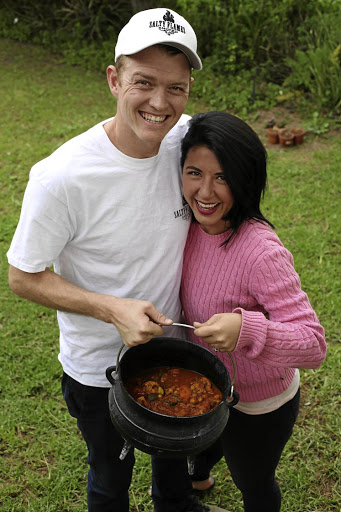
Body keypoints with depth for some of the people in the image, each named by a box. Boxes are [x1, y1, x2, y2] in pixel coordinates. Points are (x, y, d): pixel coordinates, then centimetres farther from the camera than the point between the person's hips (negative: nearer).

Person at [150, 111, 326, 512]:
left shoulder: (261, 253, -36)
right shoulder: (193, 226, -13)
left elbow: (313, 345, -35)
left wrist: (246, 328, -49)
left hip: (258, 408, -6)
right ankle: (198, 475, 72)